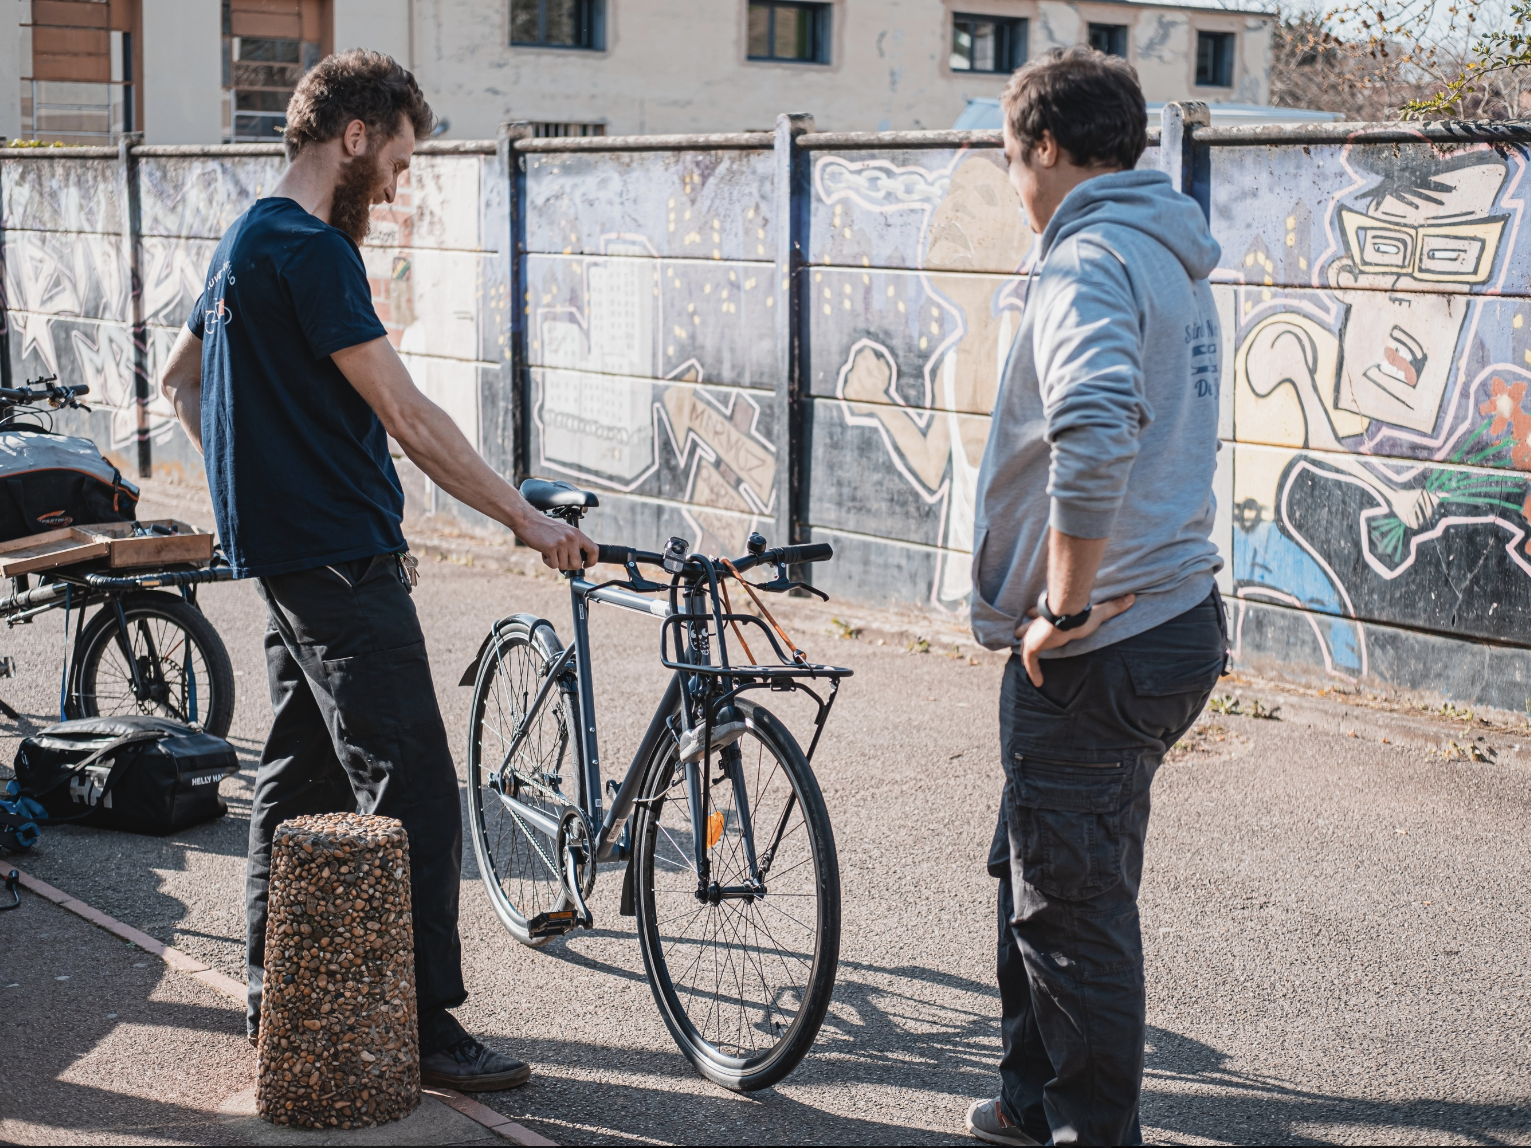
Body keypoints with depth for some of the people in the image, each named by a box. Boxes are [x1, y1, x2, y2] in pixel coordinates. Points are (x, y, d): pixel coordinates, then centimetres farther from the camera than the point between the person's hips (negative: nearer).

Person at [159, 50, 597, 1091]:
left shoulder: (248, 241, 15)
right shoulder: (312, 249, -17)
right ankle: (423, 1023, -3)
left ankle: (275, 995, 26)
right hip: (342, 560, -11)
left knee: (302, 772, 17)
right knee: (413, 796, -7)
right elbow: (404, 413, -21)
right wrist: (527, 518, -18)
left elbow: (183, 380, 26)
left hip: (286, 553, 11)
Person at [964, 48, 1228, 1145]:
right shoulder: (1173, 259, 17)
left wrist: (1066, 607, -25)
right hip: (1171, 621, 10)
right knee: (1035, 874, 22)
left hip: (1097, 645, -10)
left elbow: (1094, 431, -35)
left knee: (1074, 905, 1)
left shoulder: (1090, 259, -17)